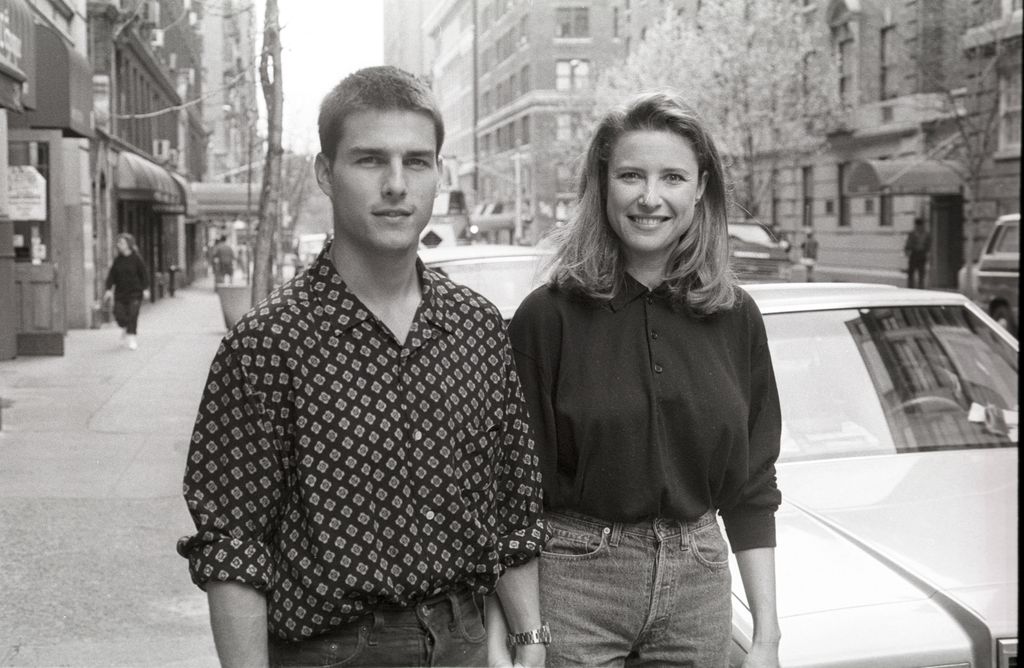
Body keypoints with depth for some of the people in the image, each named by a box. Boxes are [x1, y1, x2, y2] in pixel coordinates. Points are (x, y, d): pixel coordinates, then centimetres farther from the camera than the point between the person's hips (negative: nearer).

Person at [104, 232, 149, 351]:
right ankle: (125, 328, 29)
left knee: (132, 316, -9)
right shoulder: (117, 260, 7)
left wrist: (145, 289, -8)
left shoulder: (136, 259, -5)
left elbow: (144, 273, -4)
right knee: (119, 314, -3)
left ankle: (133, 338, -2)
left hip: (135, 293, -4)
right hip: (120, 292, 4)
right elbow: (111, 275, 7)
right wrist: (109, 289, -2)